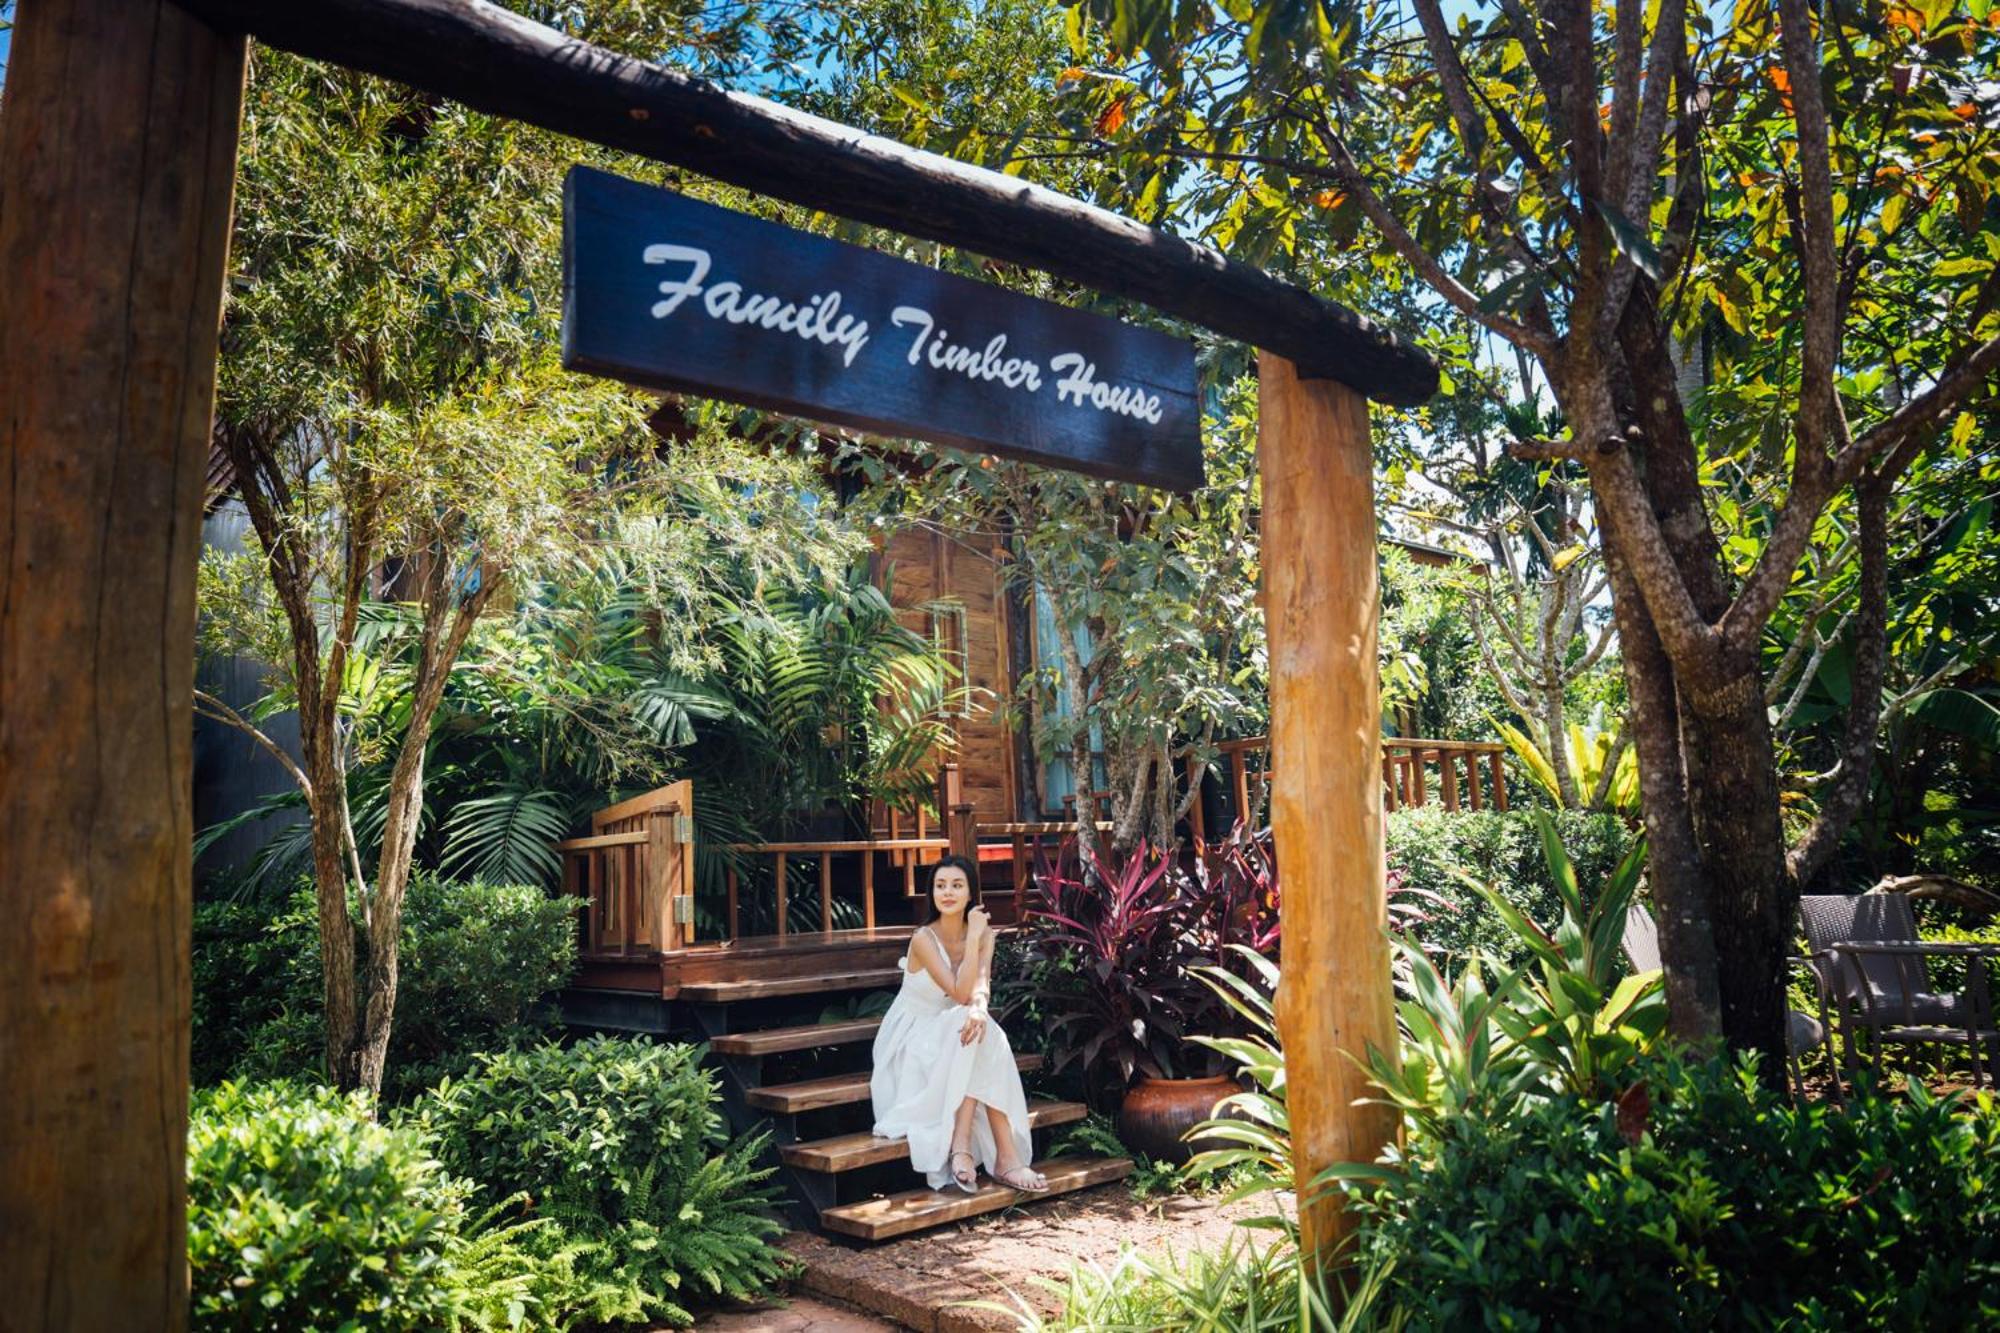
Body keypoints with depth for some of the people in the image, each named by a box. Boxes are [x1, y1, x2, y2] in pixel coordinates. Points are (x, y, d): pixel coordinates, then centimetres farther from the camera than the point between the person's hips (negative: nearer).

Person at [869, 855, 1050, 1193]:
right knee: (968, 1034, -34)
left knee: (986, 1038, -30)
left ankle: (962, 1147, -35)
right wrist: (973, 938, -31)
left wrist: (978, 1009, -43)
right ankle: (1005, 1158, -37)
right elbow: (960, 992, -28)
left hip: (953, 1033, 5)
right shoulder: (924, 938, -19)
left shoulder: (983, 933, -3)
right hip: (912, 1039, -4)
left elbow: (980, 986, -19)